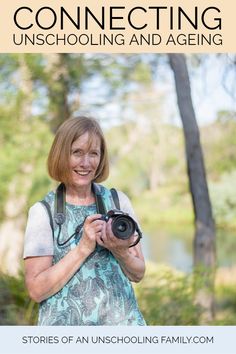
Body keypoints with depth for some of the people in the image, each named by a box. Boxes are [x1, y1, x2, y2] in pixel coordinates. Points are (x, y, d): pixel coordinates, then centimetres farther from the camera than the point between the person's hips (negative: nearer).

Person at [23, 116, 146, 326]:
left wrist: (120, 252, -13)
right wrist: (84, 248, -18)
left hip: (122, 320, 3)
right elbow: (36, 290, -11)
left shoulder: (118, 200, 3)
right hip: (65, 323, -2)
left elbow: (138, 274, 7)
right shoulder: (43, 212, -5)